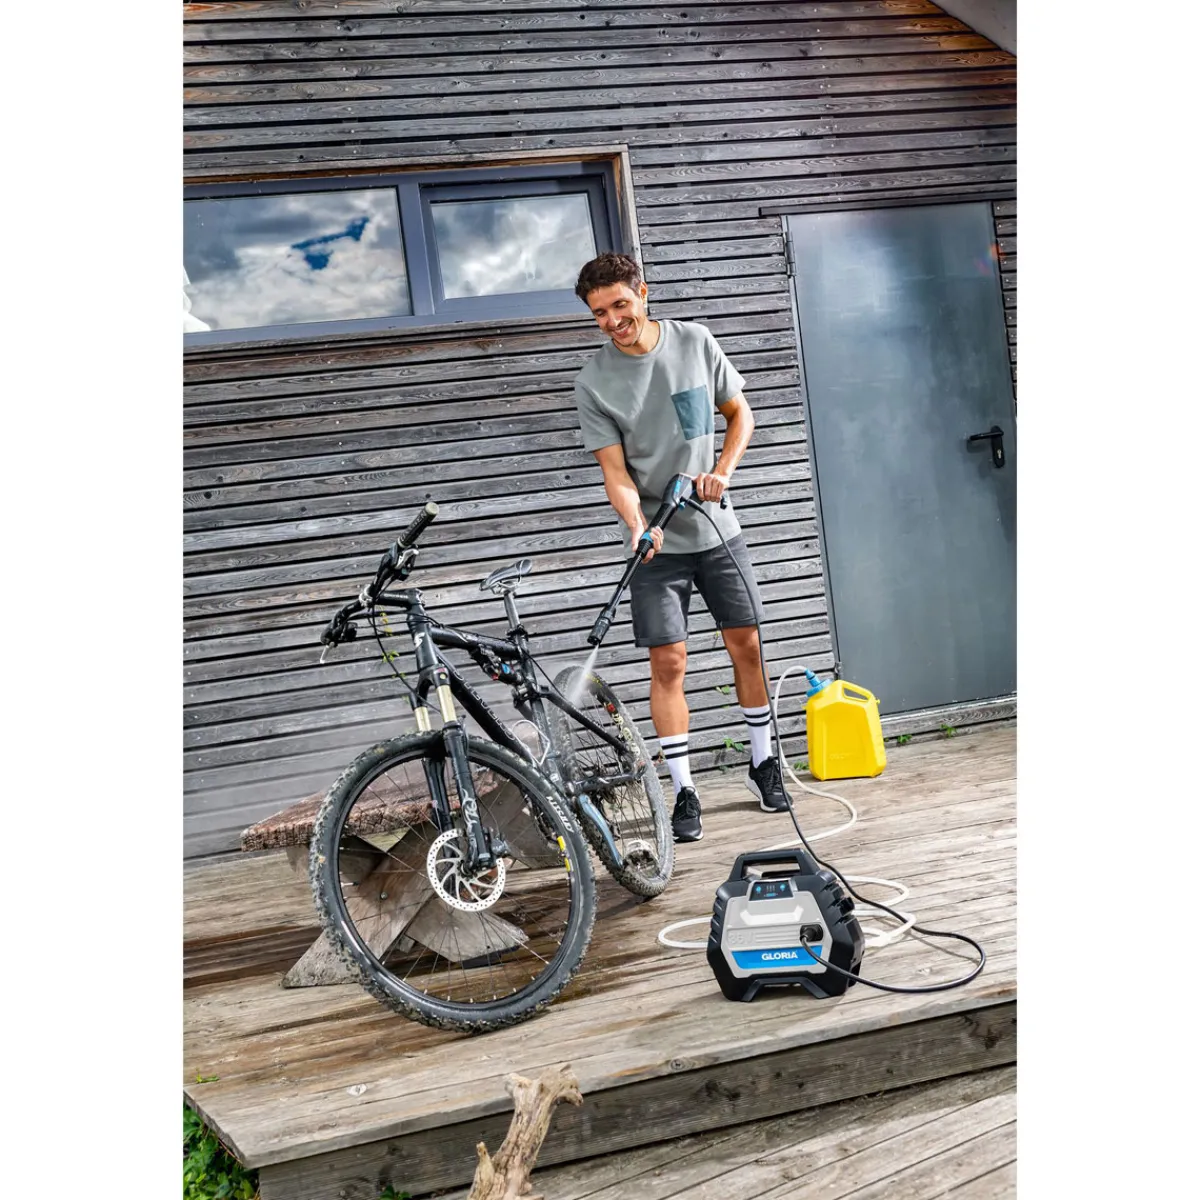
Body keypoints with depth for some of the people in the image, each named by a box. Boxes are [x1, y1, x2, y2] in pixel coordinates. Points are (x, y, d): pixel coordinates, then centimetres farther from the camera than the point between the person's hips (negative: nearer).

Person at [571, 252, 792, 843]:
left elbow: (740, 413, 9)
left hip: (717, 528, 3)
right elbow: (615, 471, -10)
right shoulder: (593, 382, -8)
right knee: (669, 663, -5)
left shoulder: (695, 341, -1)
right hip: (657, 542, -2)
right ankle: (684, 793, 6)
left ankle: (763, 762, 27)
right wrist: (638, 525, -28)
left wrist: (721, 472, -8)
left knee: (746, 644, 8)